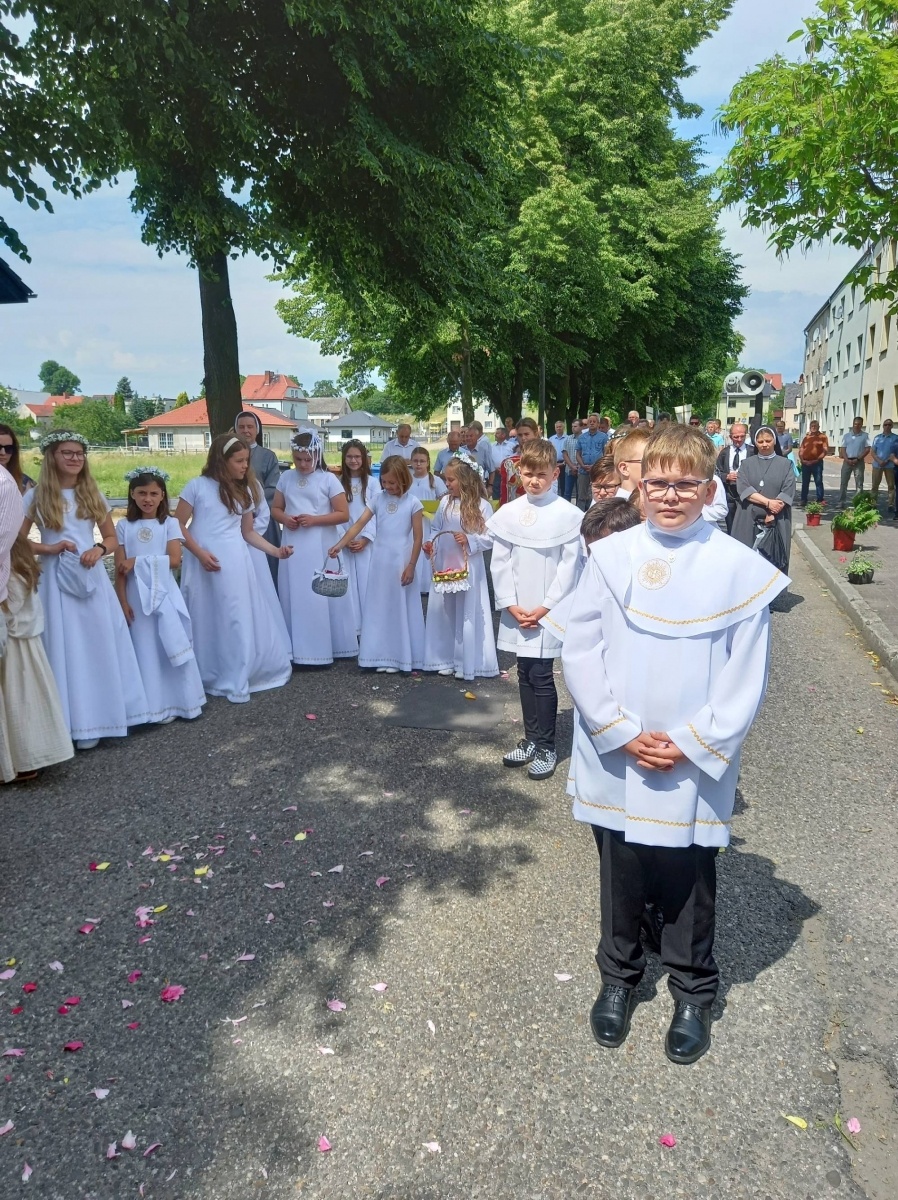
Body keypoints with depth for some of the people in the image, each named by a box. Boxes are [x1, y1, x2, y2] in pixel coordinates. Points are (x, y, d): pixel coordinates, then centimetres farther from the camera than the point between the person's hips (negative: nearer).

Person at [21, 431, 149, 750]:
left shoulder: (93, 495, 9)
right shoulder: (36, 496, 0)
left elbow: (112, 538, 14)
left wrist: (99, 550, -7)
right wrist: (49, 548, -14)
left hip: (91, 578, 3)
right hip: (57, 580, -2)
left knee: (101, 647, 5)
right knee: (66, 649, 1)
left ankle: (101, 715, 18)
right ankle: (77, 721, 10)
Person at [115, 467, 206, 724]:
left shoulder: (170, 523, 0)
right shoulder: (124, 526, 2)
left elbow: (174, 560, -10)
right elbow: (120, 569, 0)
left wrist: (138, 562, -13)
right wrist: (123, 601, -5)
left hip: (164, 593, -1)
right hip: (137, 595, 1)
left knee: (171, 647, 3)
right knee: (145, 650, 5)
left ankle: (177, 701, 14)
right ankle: (154, 705, 12)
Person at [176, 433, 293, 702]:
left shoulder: (245, 491, 12)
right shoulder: (197, 486, -2)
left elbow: (248, 532, 13)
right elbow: (179, 524, -3)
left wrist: (275, 550, 1)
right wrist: (199, 552, -13)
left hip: (236, 563, 4)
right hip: (205, 562, -3)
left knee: (238, 620, 4)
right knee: (206, 621, 4)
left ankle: (235, 680, 16)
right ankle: (208, 678, 17)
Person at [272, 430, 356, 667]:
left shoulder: (328, 479, -4)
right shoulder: (286, 478, 7)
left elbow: (343, 514, -5)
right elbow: (276, 509, 14)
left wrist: (314, 520, -16)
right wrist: (285, 519, -9)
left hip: (320, 548, -3)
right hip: (293, 547, 4)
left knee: (321, 597, 1)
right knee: (294, 597, 5)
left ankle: (324, 650, 10)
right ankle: (297, 652, 14)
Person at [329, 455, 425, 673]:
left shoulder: (413, 503, -5)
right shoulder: (378, 499, 4)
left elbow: (418, 537, -5)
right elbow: (358, 524, -3)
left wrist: (411, 566, -10)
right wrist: (339, 545, -15)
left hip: (401, 561, -4)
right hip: (380, 560, 4)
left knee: (401, 608, 3)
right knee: (380, 608, 7)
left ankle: (403, 657, 13)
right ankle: (385, 657, 15)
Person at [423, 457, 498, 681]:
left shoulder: (482, 506, -9)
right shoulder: (445, 502, 4)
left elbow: (490, 538, -9)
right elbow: (436, 528, 12)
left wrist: (469, 540, -21)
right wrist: (430, 543, -6)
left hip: (468, 567, -5)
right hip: (444, 565, 5)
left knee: (467, 613, 2)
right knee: (444, 611, 10)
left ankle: (467, 663, 13)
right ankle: (446, 660, 23)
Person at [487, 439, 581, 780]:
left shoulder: (567, 514, -6)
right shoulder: (508, 513, 3)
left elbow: (569, 565, -7)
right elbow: (500, 563, 4)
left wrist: (545, 607, -10)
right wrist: (511, 605, -4)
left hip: (549, 611, -4)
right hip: (517, 611, 4)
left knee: (541, 676, -3)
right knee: (525, 675, 12)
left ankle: (546, 747, 11)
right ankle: (530, 739, 26)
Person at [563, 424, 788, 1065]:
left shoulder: (740, 568, -7)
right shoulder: (611, 555, -4)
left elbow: (746, 677, -6)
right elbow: (581, 651, -4)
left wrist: (692, 745, -11)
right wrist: (623, 733, -10)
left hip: (695, 765, -1)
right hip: (615, 758, 2)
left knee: (688, 882, 13)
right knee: (621, 875, 17)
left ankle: (694, 992, 37)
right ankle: (619, 975, 40)